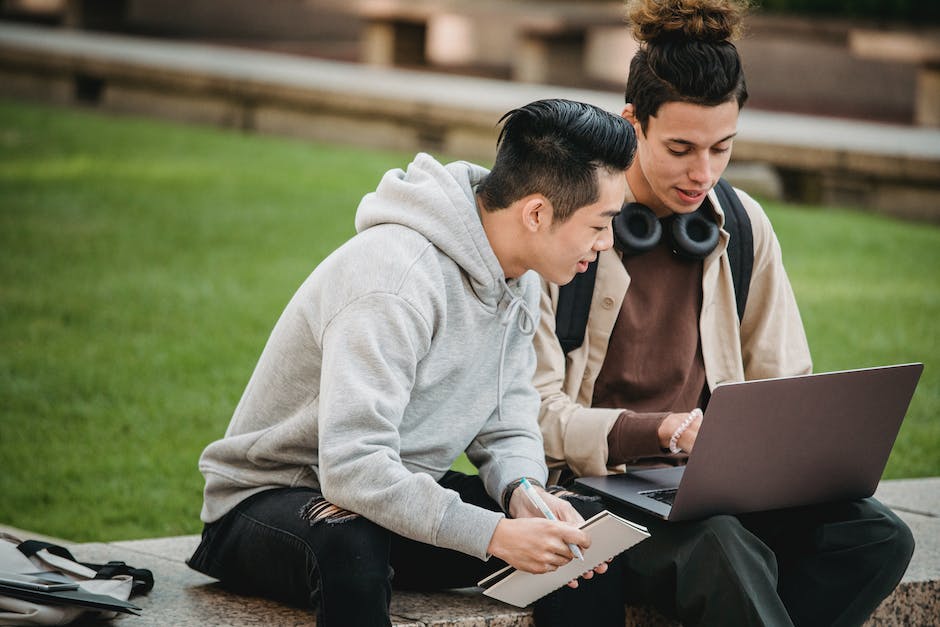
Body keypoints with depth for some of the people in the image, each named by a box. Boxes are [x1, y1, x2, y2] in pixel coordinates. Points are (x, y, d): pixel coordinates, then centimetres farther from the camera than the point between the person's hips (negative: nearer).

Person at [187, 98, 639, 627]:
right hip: (272, 499, -7)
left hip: (405, 491, 8)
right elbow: (352, 467, -36)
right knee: (350, 545, -42)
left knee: (588, 533, -11)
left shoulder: (517, 276, 0)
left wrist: (522, 490, -19)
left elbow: (508, 424, 4)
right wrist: (493, 534, -38)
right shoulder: (395, 280, -29)